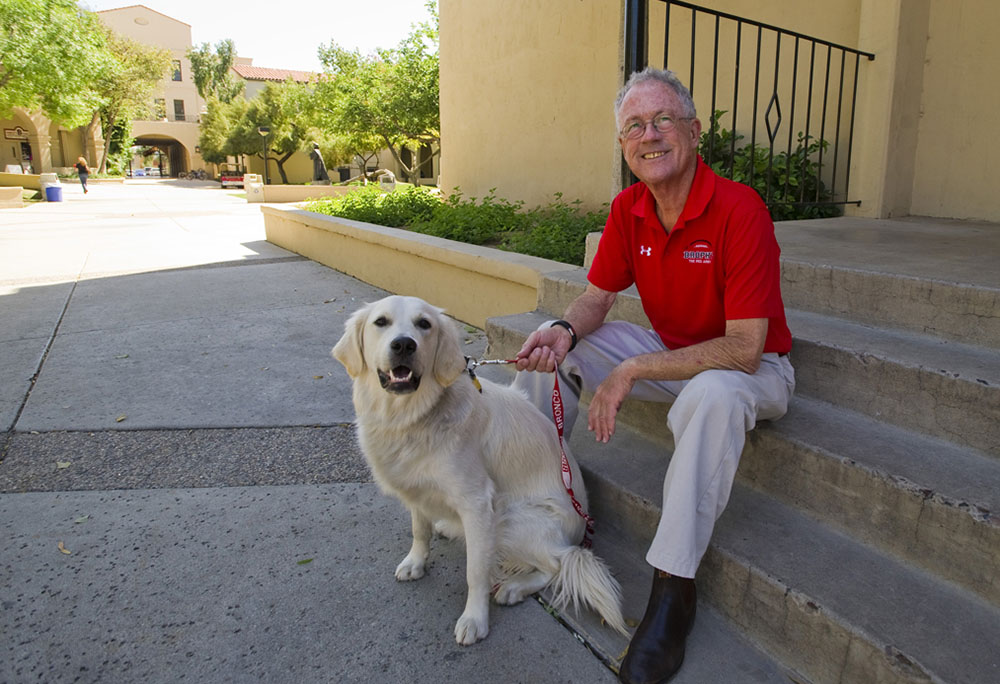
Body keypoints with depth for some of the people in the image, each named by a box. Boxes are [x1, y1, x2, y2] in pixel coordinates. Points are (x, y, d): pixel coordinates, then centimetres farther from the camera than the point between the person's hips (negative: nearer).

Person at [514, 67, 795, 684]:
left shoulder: (739, 210, -25)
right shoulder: (628, 210, -6)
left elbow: (742, 349, -29)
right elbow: (597, 297, 2)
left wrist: (633, 371, -31)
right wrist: (565, 331, -21)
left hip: (750, 365, -6)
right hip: (670, 351, 6)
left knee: (714, 394, -41)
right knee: (550, 342, -4)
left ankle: (675, 585, -26)